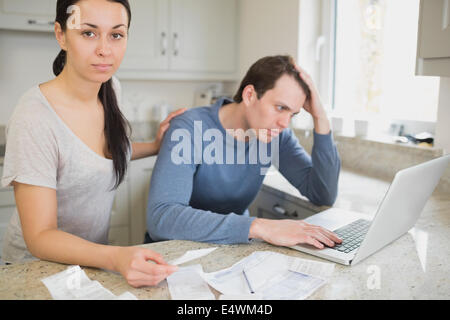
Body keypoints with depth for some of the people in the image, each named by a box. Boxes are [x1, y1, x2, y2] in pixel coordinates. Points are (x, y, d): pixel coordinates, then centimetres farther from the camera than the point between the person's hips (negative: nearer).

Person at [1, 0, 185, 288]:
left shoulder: (111, 88, -5)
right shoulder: (33, 120, -26)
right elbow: (40, 237, -24)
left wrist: (156, 147, 0)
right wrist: (115, 258, -40)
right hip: (41, 264, -5)